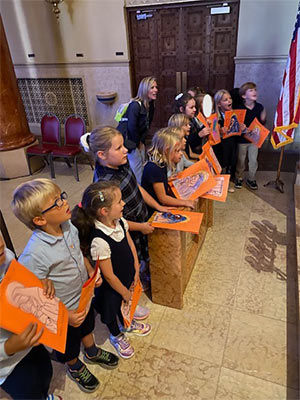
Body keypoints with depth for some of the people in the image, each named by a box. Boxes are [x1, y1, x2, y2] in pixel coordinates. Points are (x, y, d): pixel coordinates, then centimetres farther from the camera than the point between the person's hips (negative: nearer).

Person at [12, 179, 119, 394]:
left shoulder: (68, 226, -17)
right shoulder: (34, 255, -38)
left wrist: (91, 271, -10)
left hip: (85, 295, 6)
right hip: (65, 313, -5)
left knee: (88, 326, 34)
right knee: (70, 345, 26)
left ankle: (92, 352, 66)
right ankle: (75, 367, 60)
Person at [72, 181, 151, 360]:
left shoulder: (120, 221, -16)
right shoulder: (99, 240, -38)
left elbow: (131, 245, 0)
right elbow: (109, 276, -26)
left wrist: (136, 271, 3)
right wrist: (124, 291, -12)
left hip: (127, 277, 6)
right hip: (112, 286, -6)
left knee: (125, 304, 32)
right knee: (111, 309, 23)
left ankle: (128, 324, 63)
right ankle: (116, 336, 54)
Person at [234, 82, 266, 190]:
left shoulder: (259, 107, -4)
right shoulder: (239, 108, -13)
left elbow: (262, 123, 4)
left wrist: (263, 119, -17)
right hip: (242, 139, -2)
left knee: (253, 160, 9)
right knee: (241, 160, 13)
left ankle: (251, 179, 27)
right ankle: (239, 178, 31)